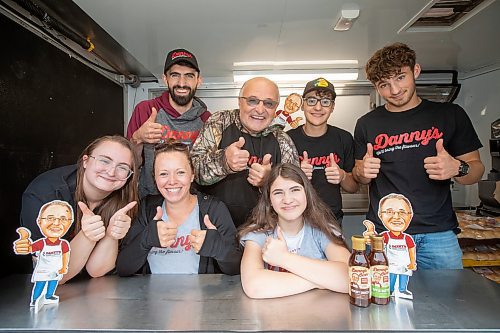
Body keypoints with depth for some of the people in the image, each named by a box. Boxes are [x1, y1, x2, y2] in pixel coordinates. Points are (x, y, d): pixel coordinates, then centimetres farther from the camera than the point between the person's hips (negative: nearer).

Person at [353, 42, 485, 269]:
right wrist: (362, 172, -10)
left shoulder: (450, 114, 3)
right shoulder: (367, 124, 5)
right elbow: (359, 177, 13)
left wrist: (457, 168, -14)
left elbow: (476, 168, 7)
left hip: (438, 233, 0)